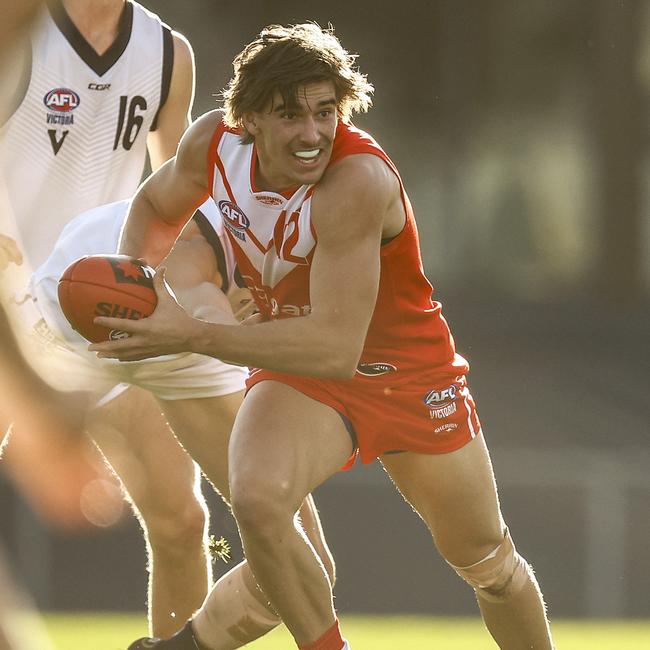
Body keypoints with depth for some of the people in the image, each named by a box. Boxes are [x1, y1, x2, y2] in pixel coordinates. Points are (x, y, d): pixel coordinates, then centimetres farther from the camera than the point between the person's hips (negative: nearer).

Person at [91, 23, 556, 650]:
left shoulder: (357, 181, -35)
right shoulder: (214, 144, -17)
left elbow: (337, 347, -41)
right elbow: (156, 204, 9)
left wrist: (192, 335, -43)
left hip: (408, 373, -3)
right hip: (297, 370, 3)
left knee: (487, 563, 13)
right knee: (256, 498, -30)